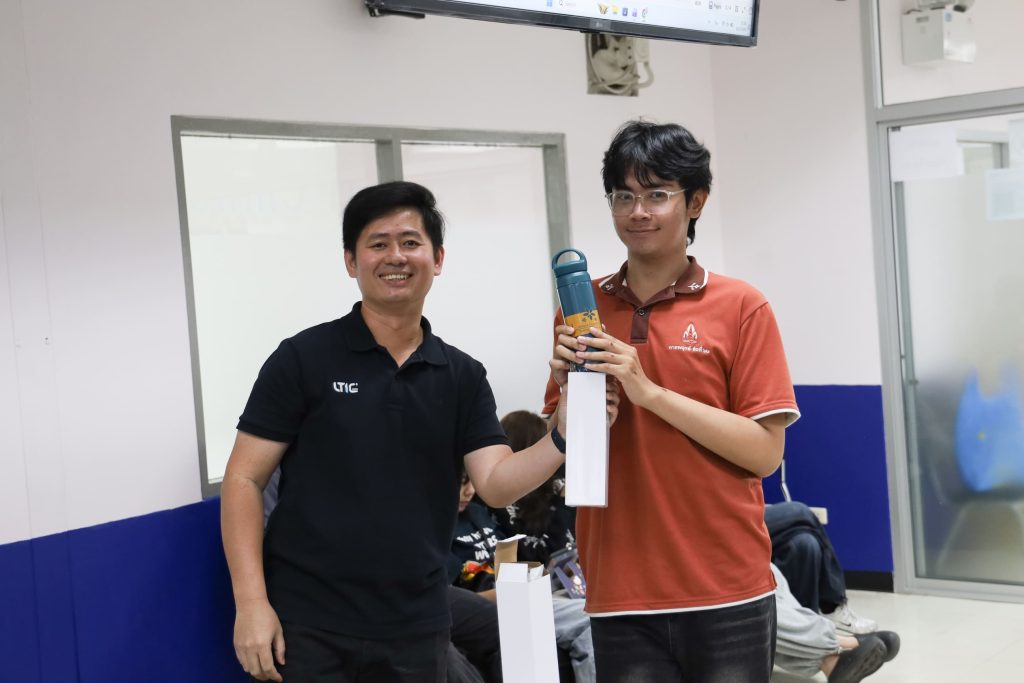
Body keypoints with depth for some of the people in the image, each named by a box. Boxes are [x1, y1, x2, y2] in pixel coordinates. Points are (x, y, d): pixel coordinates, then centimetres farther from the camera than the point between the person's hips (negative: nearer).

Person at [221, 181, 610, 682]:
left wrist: (561, 437, -23)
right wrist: (251, 602, -14)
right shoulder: (303, 359, -4)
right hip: (308, 625, -3)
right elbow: (244, 480, -5)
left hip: (416, 629, 3)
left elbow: (497, 485, -5)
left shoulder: (463, 376, 5)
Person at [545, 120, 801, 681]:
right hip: (621, 593, 2)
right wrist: (567, 387, -10)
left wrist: (649, 391, -17)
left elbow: (766, 452, -9)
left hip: (728, 592, -2)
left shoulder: (741, 308, -3)